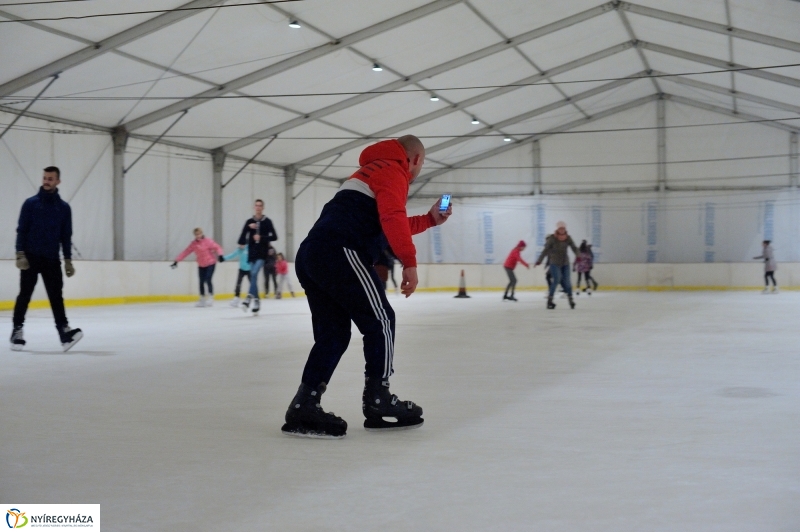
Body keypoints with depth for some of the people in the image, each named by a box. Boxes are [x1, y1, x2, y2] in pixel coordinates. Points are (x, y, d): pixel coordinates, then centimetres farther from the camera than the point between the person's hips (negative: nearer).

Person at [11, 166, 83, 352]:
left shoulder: (64, 207, 6)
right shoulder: (31, 203, 0)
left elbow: (66, 236, 9)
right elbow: (21, 230, -2)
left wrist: (68, 260, 4)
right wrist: (20, 254, -11)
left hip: (52, 260, 2)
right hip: (30, 258, -2)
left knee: (56, 296, -4)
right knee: (25, 295, 2)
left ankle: (64, 332, -10)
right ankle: (17, 332, 9)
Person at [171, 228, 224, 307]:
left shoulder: (208, 241, -12)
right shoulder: (193, 244, 2)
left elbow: (217, 247, -15)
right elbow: (185, 252, 2)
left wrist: (220, 255, -34)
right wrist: (176, 261, -2)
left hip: (210, 263, -5)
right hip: (201, 265, 5)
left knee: (208, 280, -14)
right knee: (201, 282, 7)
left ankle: (211, 298, -4)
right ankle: (202, 299, 19)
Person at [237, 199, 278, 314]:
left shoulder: (267, 221, 1)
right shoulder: (249, 222, 7)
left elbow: (274, 237, -2)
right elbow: (242, 240, 0)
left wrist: (261, 237, -14)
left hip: (262, 254, -3)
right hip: (252, 253, 4)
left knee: (254, 273, -22)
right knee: (253, 276, 4)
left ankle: (249, 298, -25)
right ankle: (256, 301, 10)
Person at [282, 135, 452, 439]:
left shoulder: (374, 171, 33)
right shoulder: (394, 171, 3)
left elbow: (391, 226, 38)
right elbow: (393, 219, -15)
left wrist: (431, 219, 39)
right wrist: (409, 262, -16)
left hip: (311, 255, 10)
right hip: (339, 253, -10)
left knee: (333, 333, 9)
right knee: (379, 320, 0)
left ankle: (304, 407, 2)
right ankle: (377, 402, 4)